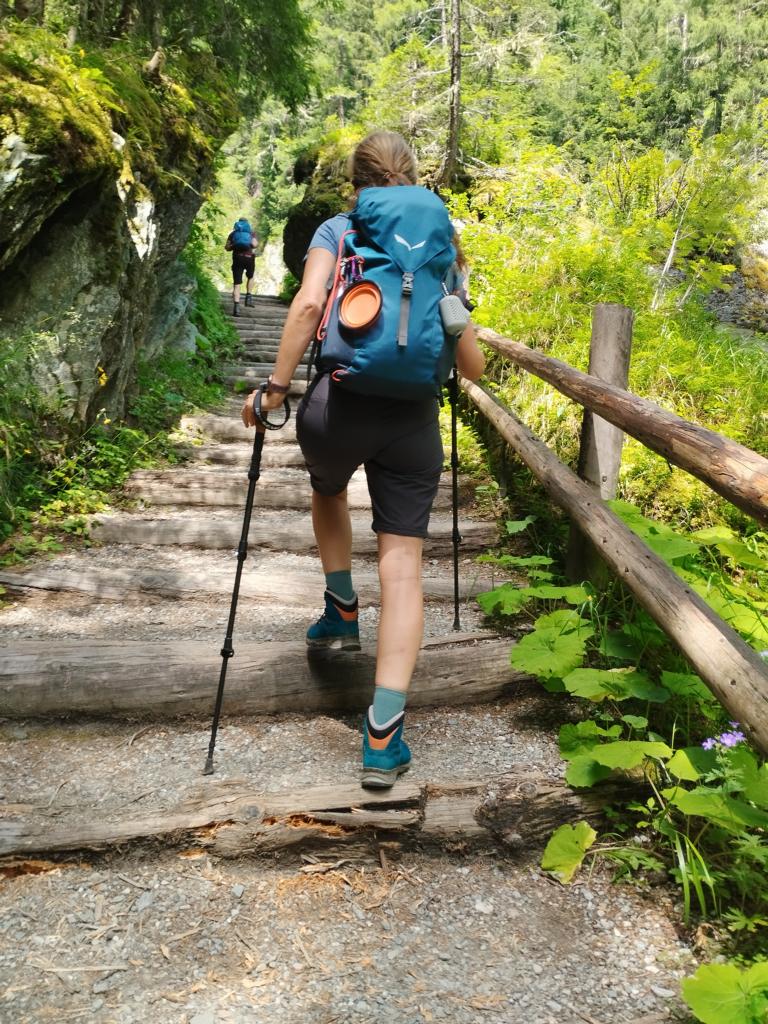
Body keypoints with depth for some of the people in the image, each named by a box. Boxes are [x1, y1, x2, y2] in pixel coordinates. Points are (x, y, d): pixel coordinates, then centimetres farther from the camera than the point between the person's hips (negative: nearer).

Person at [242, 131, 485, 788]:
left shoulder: (336, 230, 10)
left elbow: (308, 305, -12)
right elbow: (473, 368, 13)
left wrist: (276, 387, -6)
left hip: (336, 406, 0)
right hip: (412, 420, 1)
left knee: (329, 494, 35)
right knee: (402, 567, 0)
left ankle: (342, 613, 40)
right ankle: (384, 738, -4)